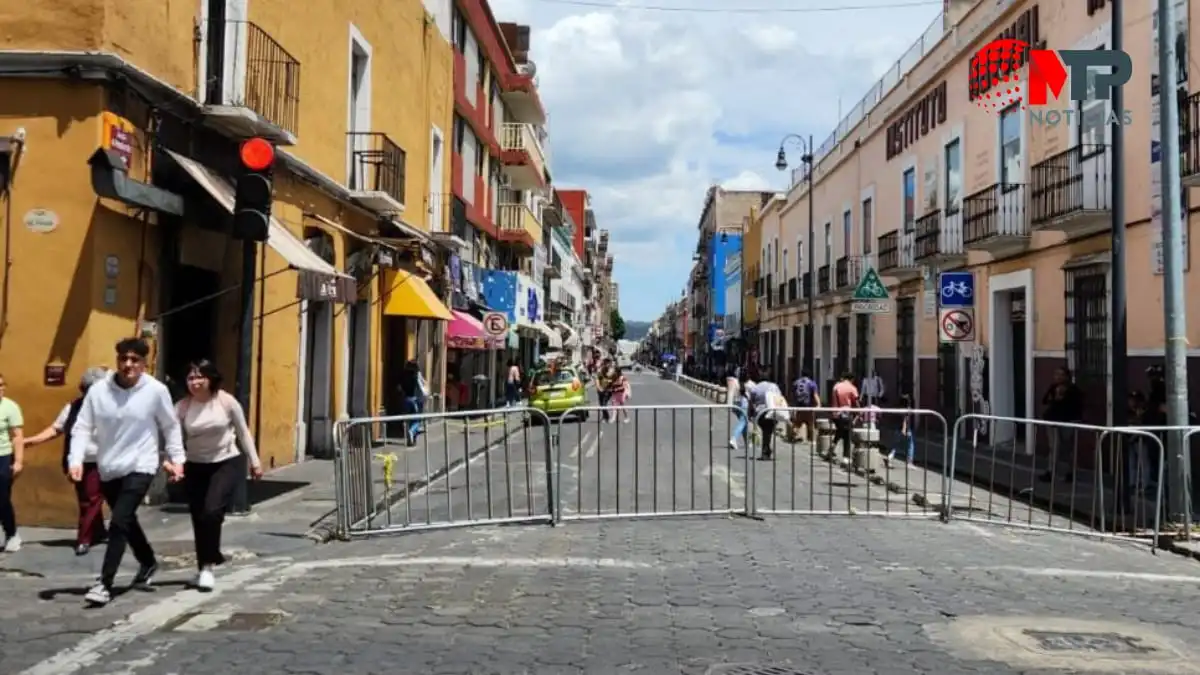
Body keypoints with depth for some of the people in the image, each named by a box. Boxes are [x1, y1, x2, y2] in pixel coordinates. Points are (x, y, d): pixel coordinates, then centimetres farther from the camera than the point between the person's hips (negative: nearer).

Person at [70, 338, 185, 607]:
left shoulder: (156, 390, -10)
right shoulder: (98, 390, -6)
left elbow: (171, 427, 2)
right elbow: (83, 427, -3)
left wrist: (177, 458, 3)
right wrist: (76, 459, -15)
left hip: (140, 468, -4)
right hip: (108, 469, 4)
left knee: (119, 523, -15)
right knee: (127, 522, 20)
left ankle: (105, 584, -8)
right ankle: (148, 562, 44)